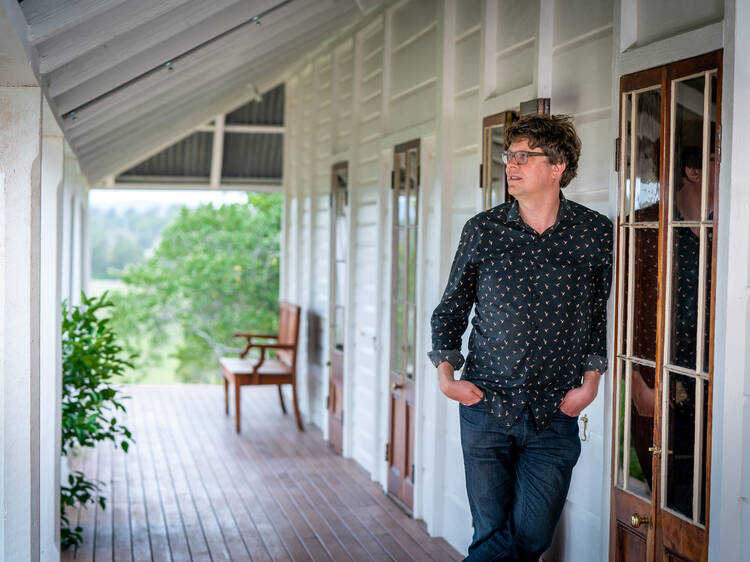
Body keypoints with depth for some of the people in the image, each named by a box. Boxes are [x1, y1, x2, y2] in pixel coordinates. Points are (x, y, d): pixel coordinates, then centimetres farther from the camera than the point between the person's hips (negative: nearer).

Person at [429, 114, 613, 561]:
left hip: (555, 413, 0)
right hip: (485, 407, 0)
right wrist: (446, 373, -1)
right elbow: (451, 310, 10)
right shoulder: (482, 230, 2)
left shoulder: (595, 233, -1)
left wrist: (591, 382, -1)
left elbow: (604, 314, 7)